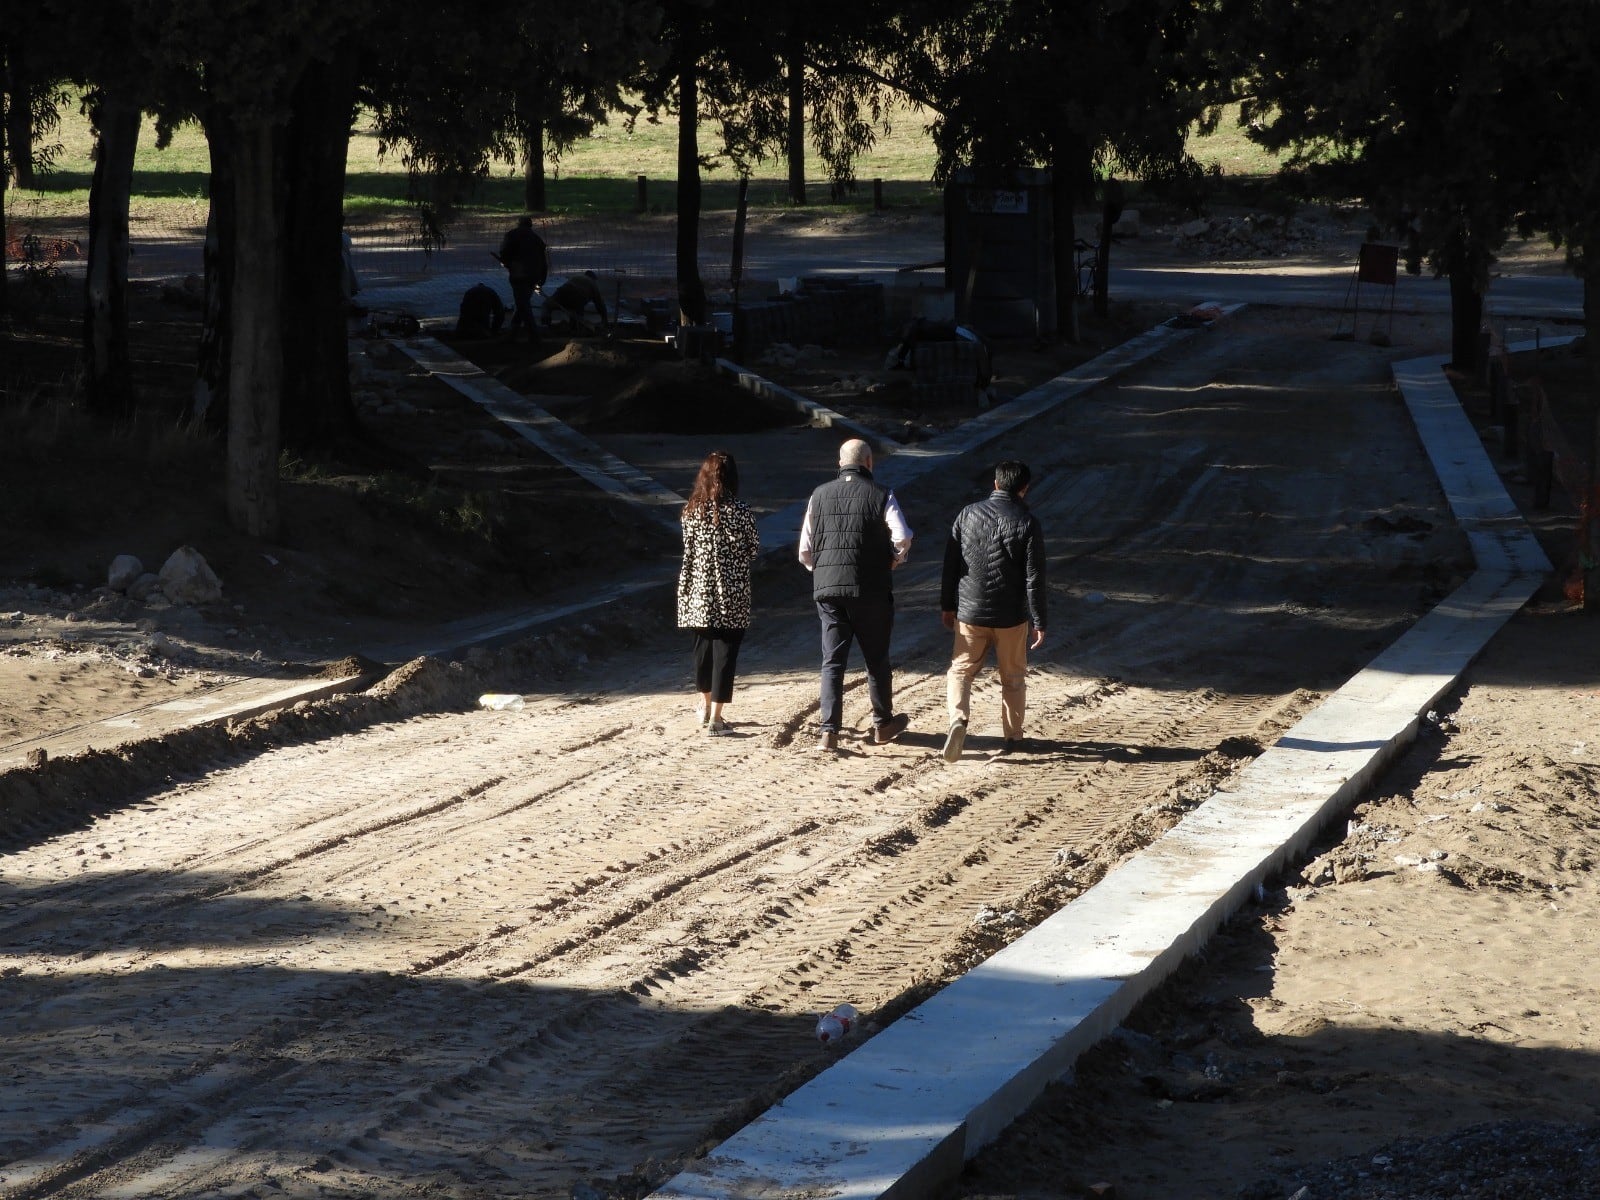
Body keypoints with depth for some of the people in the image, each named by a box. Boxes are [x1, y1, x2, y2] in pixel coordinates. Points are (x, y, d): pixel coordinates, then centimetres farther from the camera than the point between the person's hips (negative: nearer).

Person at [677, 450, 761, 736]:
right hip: (731, 594, -4)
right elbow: (754, 548, -4)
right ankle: (715, 718, -3)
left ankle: (706, 706, 34)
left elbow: (688, 551, 4)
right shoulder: (738, 511, -12)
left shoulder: (692, 510, -2)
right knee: (725, 650, 0)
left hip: (699, 591, 4)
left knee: (704, 646, 20)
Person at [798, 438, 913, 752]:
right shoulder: (881, 495, -3)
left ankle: (829, 731, -4)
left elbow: (805, 549, 6)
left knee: (832, 661, 6)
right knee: (876, 659, 13)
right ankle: (883, 725, 26)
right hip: (871, 590, -2)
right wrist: (894, 560, 5)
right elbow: (903, 538, -14)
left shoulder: (819, 495, 6)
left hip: (827, 588, 2)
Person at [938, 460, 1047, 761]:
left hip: (970, 612, 1)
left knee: (960, 670, 12)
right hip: (1011, 617, -1)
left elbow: (950, 564, 4)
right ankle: (1012, 736, 20)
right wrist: (1039, 622, -3)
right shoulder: (1026, 523, -9)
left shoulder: (968, 514, -1)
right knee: (1013, 677, 15)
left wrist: (947, 606, 14)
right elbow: (1034, 578, -9)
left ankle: (958, 717, -13)